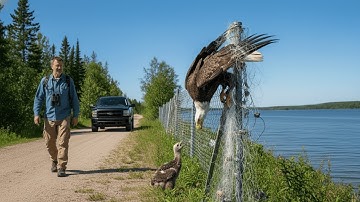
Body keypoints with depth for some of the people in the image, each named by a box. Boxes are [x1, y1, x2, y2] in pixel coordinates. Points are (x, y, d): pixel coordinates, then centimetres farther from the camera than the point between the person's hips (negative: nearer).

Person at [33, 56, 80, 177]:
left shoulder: (68, 81, 4)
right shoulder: (45, 81, 6)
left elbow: (74, 99, 8)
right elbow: (38, 98, 10)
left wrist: (75, 115, 5)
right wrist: (36, 113, 0)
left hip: (64, 117, -2)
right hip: (49, 117, 2)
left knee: (63, 143, -7)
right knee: (50, 142, 8)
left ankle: (61, 168, -2)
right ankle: (54, 161, 33)